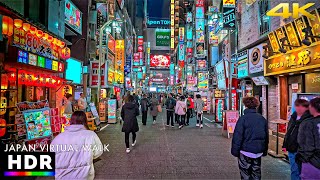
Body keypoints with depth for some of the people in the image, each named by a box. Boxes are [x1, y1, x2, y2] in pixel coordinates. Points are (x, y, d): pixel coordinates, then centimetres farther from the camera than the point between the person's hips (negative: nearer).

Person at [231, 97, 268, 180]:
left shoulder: (243, 118, -14)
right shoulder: (262, 119, 4)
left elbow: (237, 136, -15)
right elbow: (266, 136, 13)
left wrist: (235, 150, -6)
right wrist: (264, 151, 22)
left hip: (246, 151, -5)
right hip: (258, 151, 5)